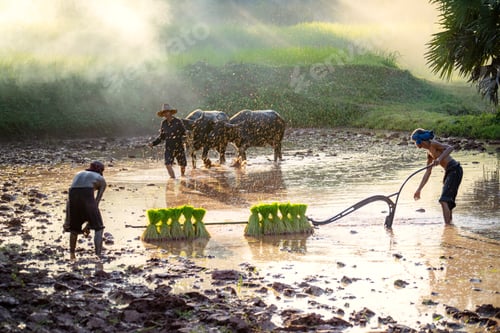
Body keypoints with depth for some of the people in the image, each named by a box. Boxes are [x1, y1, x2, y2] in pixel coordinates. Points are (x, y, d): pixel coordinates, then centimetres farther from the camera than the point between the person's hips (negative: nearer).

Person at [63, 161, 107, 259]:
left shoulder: (79, 174, 35)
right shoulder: (102, 180, 25)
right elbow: (97, 202, 16)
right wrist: (89, 224, 15)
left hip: (72, 196, 3)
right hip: (87, 196, -3)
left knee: (74, 227, 26)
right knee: (98, 228, 10)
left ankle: (72, 255, 29)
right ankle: (98, 256, -5)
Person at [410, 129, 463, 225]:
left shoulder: (434, 144, -8)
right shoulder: (429, 153, 18)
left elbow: (450, 148, -24)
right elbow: (427, 173, 21)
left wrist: (439, 159, -38)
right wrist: (419, 190, 19)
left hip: (455, 170, -9)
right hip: (449, 172, 9)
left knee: (444, 200, -16)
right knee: (447, 201, 13)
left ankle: (447, 225, -20)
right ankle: (450, 222, 21)